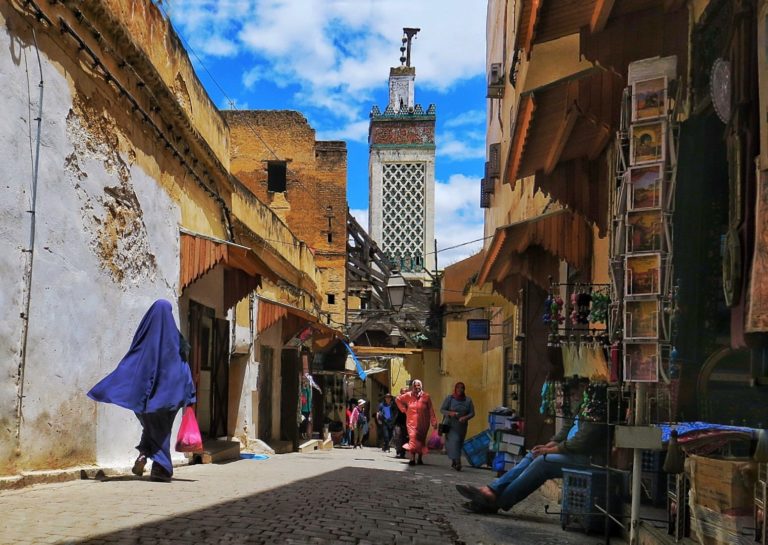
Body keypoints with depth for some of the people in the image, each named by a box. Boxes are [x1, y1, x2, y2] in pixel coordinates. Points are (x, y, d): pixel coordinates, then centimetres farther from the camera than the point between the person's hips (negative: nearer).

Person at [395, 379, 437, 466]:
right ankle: (412, 459, -17)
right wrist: (404, 409, 8)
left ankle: (420, 458, 22)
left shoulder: (426, 396, -2)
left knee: (421, 440, 9)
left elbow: (431, 410, -4)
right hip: (411, 422, 0)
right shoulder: (408, 396, 2)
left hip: (423, 423, 0)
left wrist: (434, 422, -8)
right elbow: (398, 399, 18)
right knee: (413, 439, -13)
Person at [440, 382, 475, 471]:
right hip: (450, 425, -3)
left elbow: (472, 413, 0)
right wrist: (450, 413, -22)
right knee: (453, 441, -18)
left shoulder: (468, 400, 1)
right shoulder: (449, 398, -4)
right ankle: (457, 462, -24)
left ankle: (454, 461, 30)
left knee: (459, 444, 10)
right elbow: (442, 409, -3)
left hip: (461, 426, 3)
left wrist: (465, 417, -20)